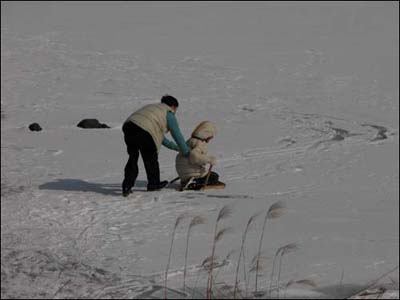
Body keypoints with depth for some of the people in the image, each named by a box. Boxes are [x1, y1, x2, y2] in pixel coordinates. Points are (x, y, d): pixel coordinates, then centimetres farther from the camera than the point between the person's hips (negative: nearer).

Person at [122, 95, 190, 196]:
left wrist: (174, 146, 43)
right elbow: (177, 135, 10)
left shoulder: (153, 108, 36)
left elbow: (158, 134, 39)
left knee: (133, 158, 15)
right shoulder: (168, 113, 11)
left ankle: (127, 186, 7)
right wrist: (186, 152, 20)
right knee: (151, 158, 11)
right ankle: (153, 183, 26)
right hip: (143, 132, -7)